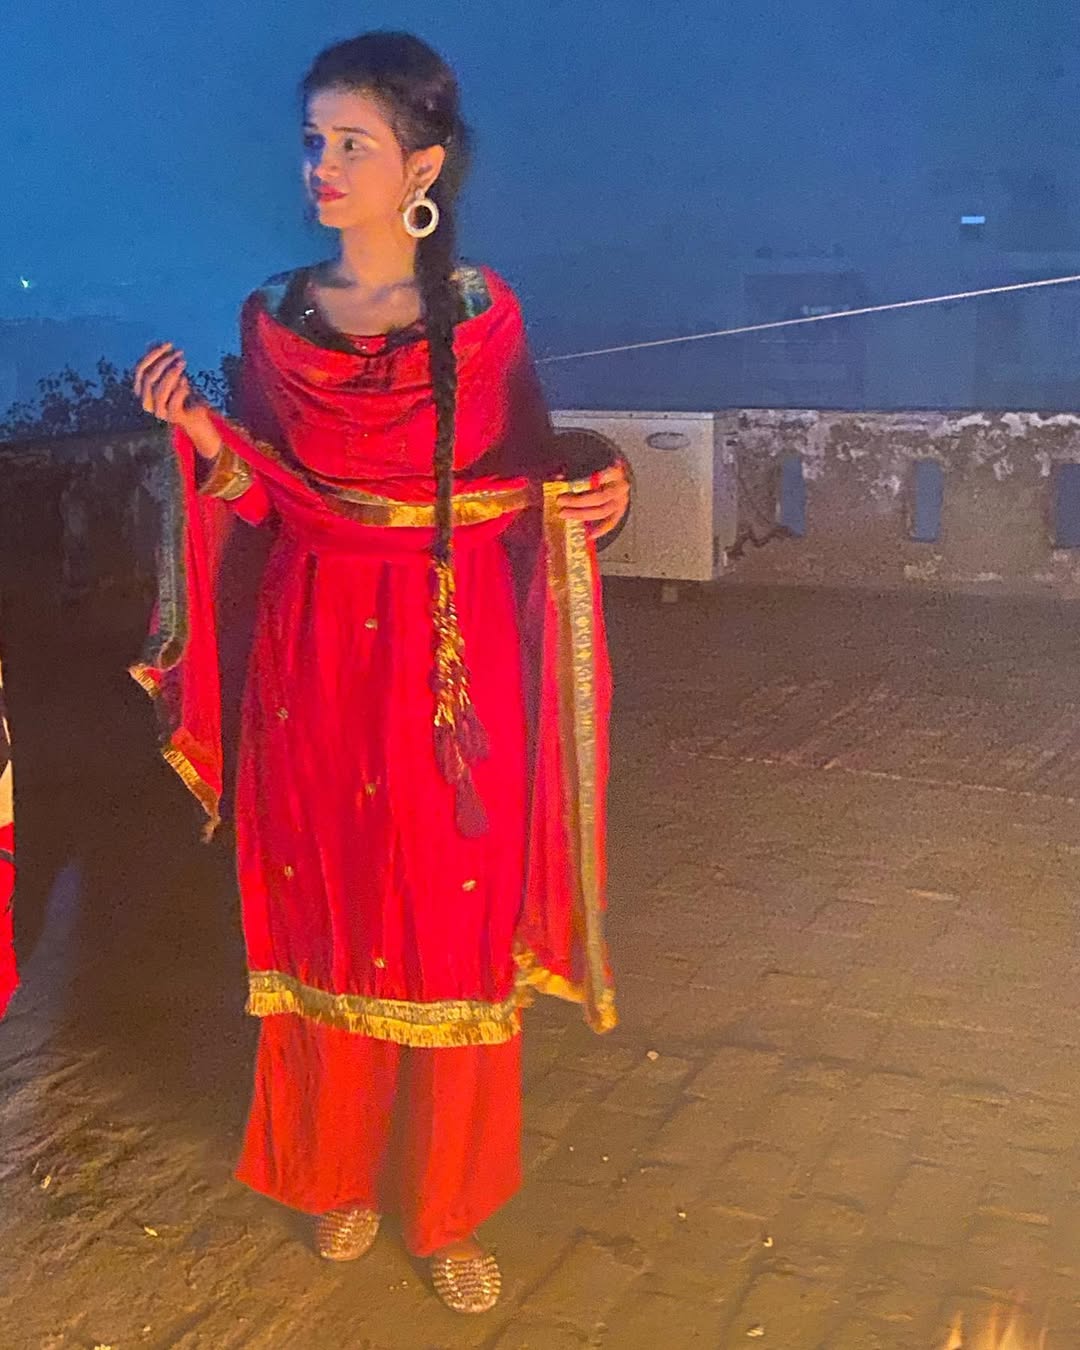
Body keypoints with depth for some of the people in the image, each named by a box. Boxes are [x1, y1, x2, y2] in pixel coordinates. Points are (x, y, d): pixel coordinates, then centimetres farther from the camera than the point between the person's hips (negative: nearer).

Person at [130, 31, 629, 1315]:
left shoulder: (483, 316, -1)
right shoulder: (274, 316, 4)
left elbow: (528, 493, 3)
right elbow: (258, 500, 5)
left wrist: (585, 495, -17)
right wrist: (200, 434, -13)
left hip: (456, 666, -1)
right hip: (316, 664, 2)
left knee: (457, 929, 5)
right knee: (328, 916, 10)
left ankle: (448, 1207, 23)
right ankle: (340, 1172, 32)